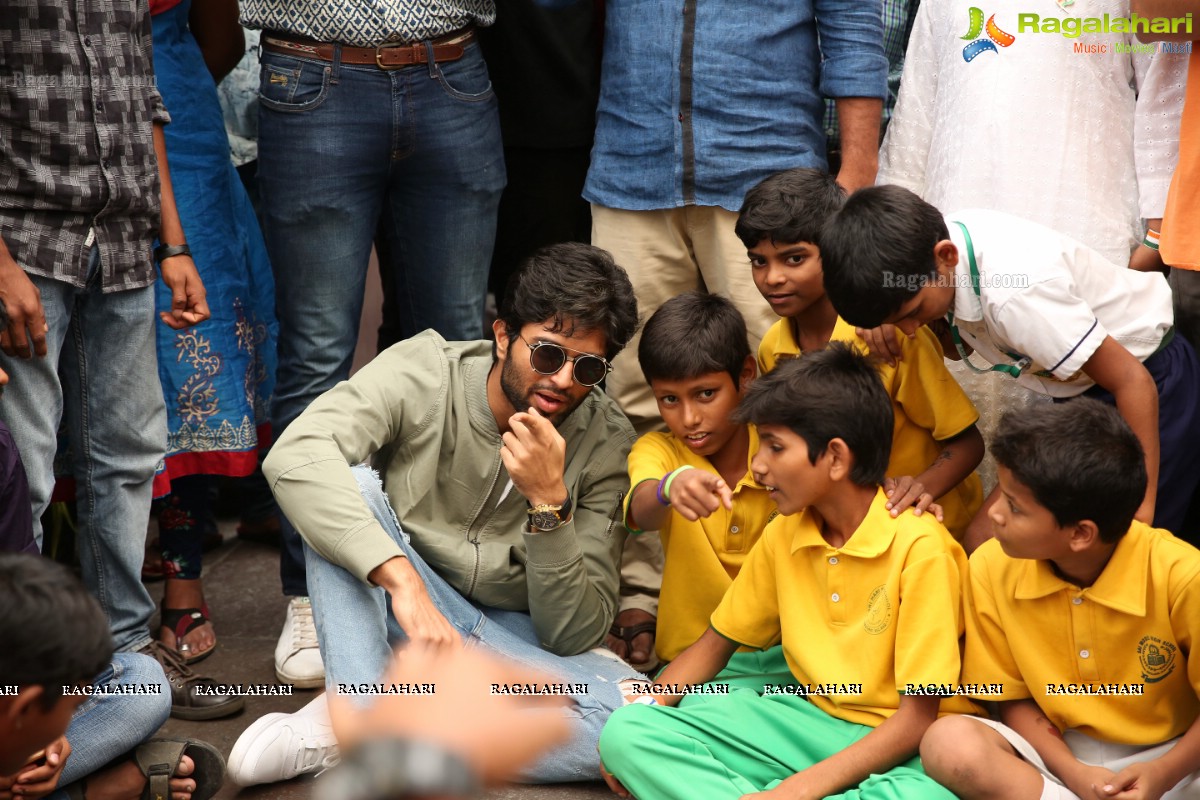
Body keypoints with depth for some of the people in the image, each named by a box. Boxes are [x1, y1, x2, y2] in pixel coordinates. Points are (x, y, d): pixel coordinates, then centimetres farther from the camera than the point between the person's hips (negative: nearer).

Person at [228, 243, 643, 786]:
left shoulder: (606, 444, -10)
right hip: (392, 610, -1)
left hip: (513, 641, 1)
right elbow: (293, 457, -33)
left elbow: (574, 634, -13)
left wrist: (549, 498, -28)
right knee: (350, 487, -27)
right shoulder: (423, 372, -14)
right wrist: (401, 577, -43)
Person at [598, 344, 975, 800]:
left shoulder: (919, 547, -18)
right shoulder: (785, 533, 3)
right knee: (625, 731, -13)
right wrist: (645, 711, -5)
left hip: (897, 747, -5)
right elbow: (718, 641, 14)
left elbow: (920, 715, -19)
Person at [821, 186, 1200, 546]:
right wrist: (883, 323, -15)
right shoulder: (932, 239, -14)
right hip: (1080, 390, 8)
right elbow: (962, 343, 5)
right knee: (984, 542, 1)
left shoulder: (1014, 295, -35)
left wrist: (1143, 508, -20)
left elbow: (1133, 381, -27)